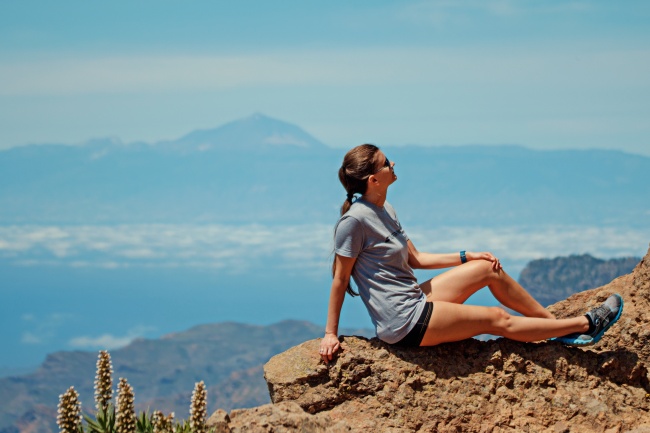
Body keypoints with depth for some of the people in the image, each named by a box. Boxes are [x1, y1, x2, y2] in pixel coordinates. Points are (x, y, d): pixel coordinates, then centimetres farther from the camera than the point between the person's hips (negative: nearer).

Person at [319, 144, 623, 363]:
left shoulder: (384, 210, 8)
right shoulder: (355, 221, -20)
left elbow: (414, 259, 16)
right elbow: (340, 280, -15)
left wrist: (466, 257, 13)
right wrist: (330, 334, -13)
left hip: (414, 300, 9)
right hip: (405, 323, -9)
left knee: (490, 269, 7)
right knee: (498, 320, -3)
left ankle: (555, 322, 16)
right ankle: (584, 325, 8)